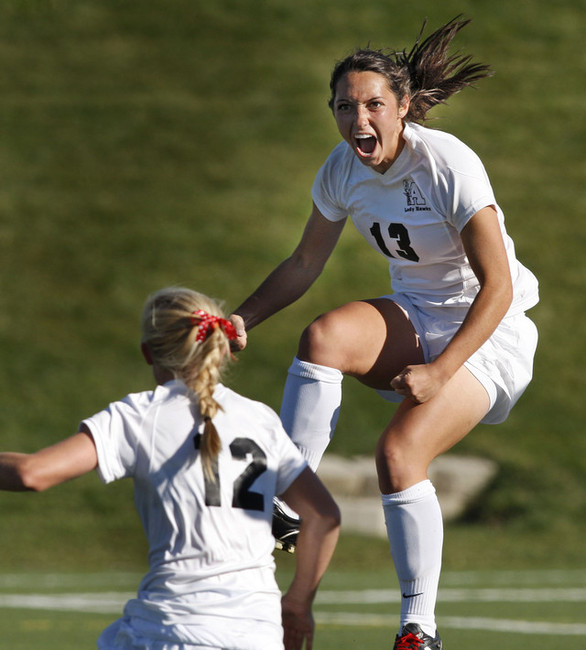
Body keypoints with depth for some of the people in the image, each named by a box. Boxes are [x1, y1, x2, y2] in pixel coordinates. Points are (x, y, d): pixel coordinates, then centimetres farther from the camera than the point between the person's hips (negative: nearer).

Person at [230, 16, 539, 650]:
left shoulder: (448, 165, -23)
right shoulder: (343, 170, -5)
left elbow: (497, 285, -22)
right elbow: (304, 265, 10)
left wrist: (439, 372, -29)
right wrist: (242, 319, -4)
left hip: (487, 332, -5)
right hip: (414, 317, 5)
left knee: (398, 454, -25)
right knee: (321, 336, -27)